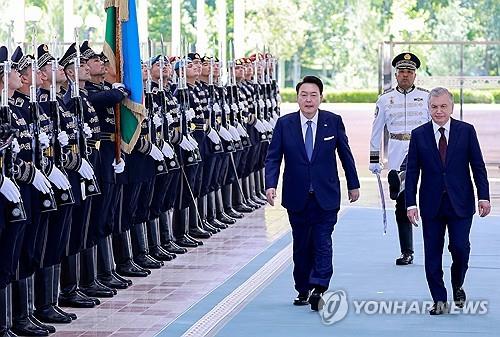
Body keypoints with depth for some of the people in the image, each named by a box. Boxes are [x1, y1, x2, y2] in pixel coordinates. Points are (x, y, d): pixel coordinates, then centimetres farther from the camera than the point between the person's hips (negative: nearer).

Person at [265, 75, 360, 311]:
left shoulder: (333, 122, -1)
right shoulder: (284, 124, -1)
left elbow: (345, 154, 8)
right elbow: (273, 158, -1)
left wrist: (353, 185, 13)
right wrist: (270, 185, -16)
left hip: (326, 196, -1)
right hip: (297, 197, 1)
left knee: (323, 243, -10)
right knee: (301, 246, 10)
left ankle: (318, 289, -15)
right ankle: (303, 290, 21)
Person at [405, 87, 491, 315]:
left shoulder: (466, 131, 2)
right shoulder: (419, 135, 3)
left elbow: (478, 166, 3)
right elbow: (412, 172, 3)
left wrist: (483, 196, -5)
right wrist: (410, 203, -4)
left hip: (460, 204, -1)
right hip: (431, 204, 1)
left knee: (460, 248, -9)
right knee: (432, 254, 2)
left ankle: (457, 286, 20)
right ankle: (439, 300, 11)